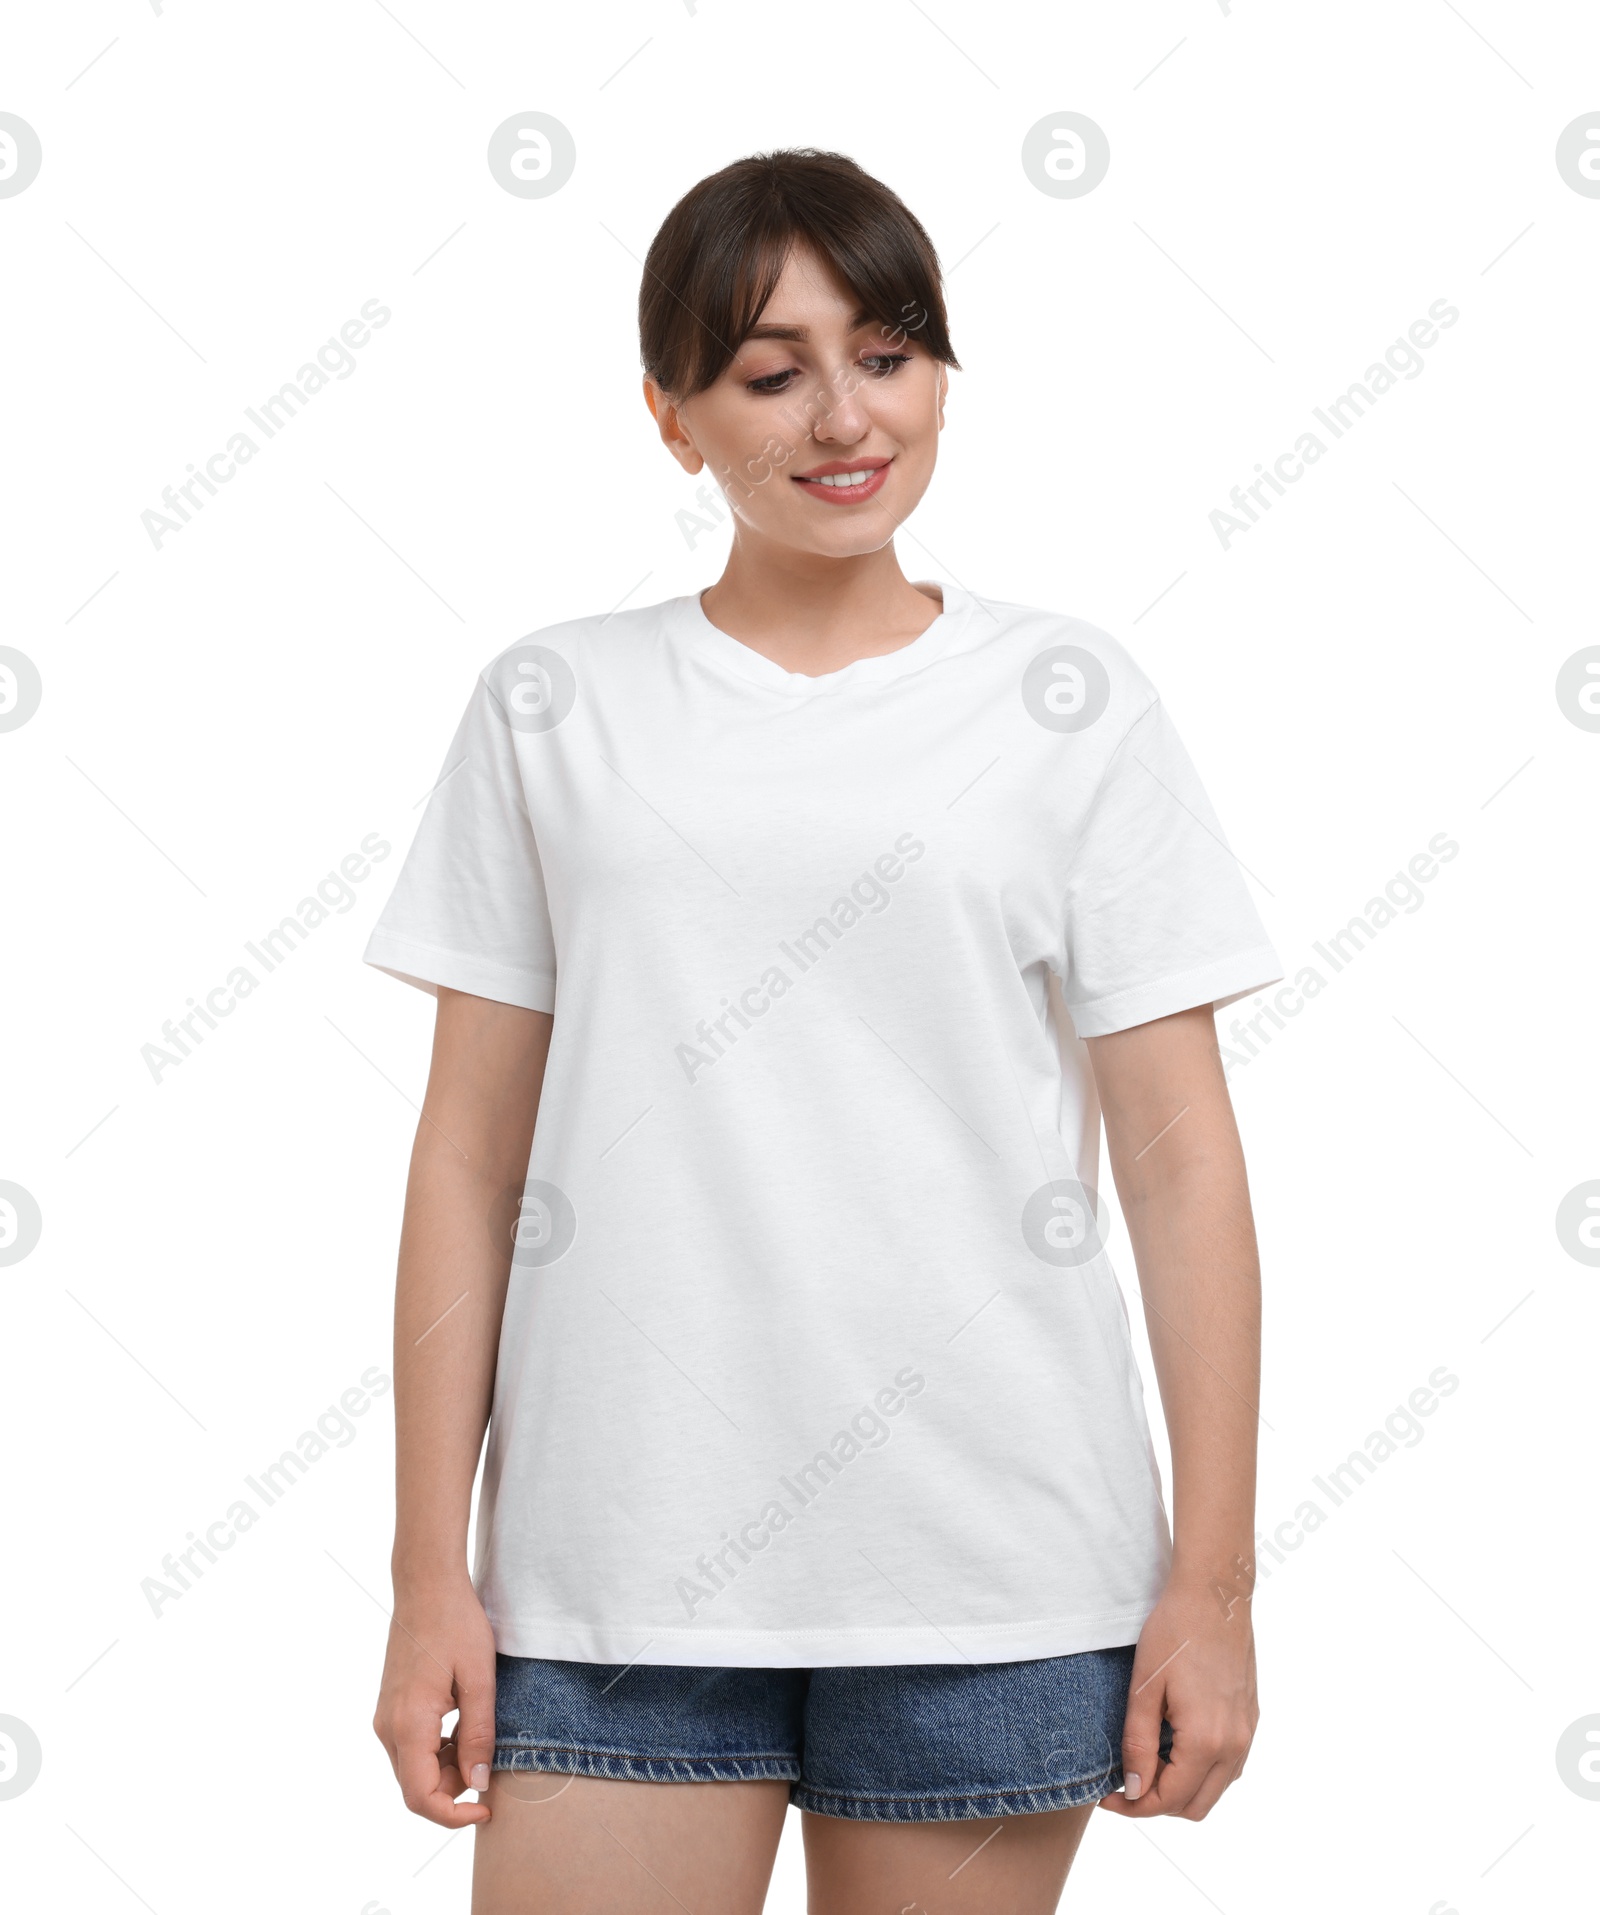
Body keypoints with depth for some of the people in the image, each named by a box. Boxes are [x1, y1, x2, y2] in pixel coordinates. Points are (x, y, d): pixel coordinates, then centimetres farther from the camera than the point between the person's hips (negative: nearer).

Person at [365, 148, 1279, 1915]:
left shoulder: (1070, 703, 4)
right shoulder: (552, 707, 6)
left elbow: (1178, 1160, 2)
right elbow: (469, 1159, 5)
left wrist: (1213, 1582, -2)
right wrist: (431, 1574, 1)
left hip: (994, 1569, 0)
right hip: (619, 1560, 1)